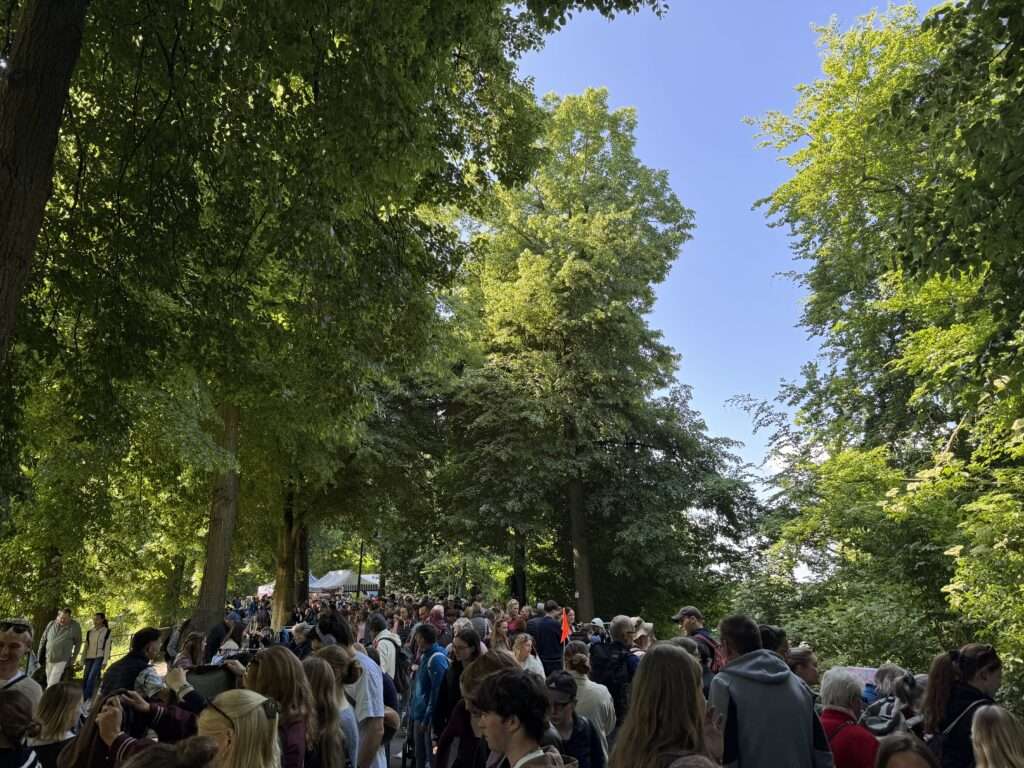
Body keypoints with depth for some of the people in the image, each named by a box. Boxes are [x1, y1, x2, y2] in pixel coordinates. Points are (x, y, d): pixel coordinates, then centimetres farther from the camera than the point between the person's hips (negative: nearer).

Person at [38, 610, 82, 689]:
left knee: (52, 685, -11)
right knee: (49, 682, 9)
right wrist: (40, 655, 10)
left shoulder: (75, 626, -5)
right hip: (48, 659, 4)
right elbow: (43, 640, 13)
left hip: (61, 660, -4)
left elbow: (78, 643, 3)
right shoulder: (51, 624, 3)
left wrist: (73, 658, 1)